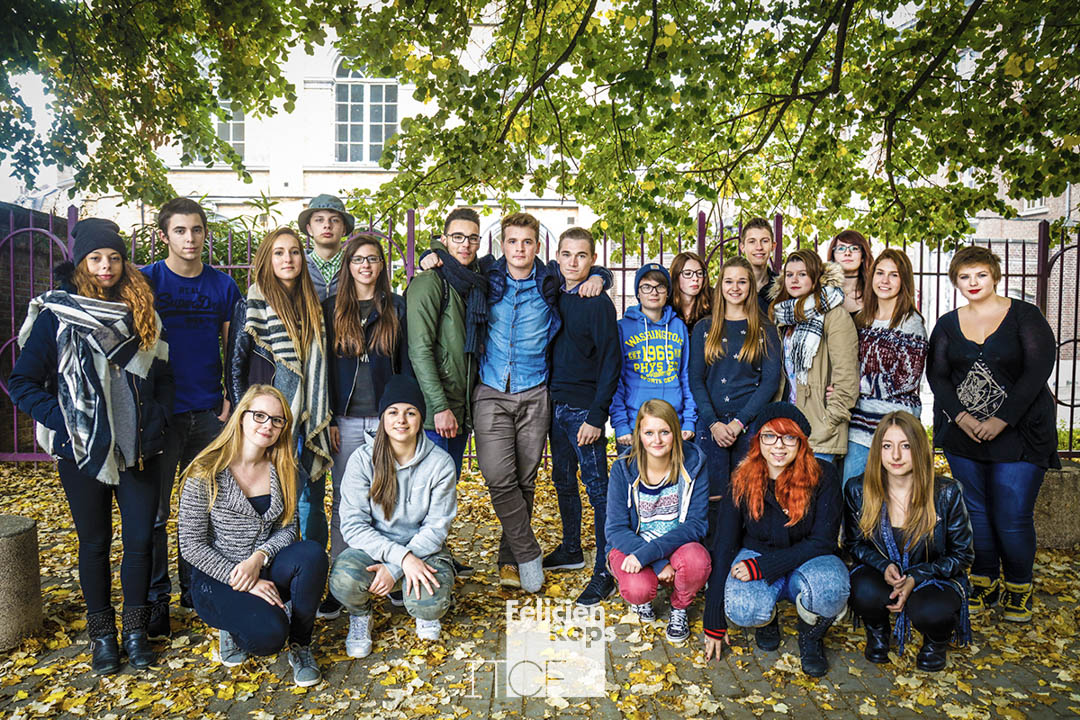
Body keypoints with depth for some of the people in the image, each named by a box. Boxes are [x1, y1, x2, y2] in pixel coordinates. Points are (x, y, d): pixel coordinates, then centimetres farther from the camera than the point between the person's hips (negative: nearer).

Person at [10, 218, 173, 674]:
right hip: (82, 451, -2)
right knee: (94, 542, 10)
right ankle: (102, 633, 26)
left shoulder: (141, 312, 7)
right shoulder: (56, 315, -3)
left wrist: (157, 422, 0)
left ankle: (136, 628, 22)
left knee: (141, 538, 5)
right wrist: (65, 421, -13)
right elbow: (22, 383, -4)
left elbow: (162, 375, 12)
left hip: (137, 449, 2)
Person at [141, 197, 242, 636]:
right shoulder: (146, 281, 0)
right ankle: (156, 600, 18)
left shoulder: (223, 285, 6)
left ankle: (195, 588, 26)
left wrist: (232, 399, 1)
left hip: (209, 412, 2)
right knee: (155, 512, 3)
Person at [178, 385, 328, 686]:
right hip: (217, 579, -4)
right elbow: (192, 545, -12)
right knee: (268, 634, -30)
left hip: (265, 571, 4)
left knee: (312, 554, -29)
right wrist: (247, 581, -19)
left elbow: (288, 529, 1)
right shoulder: (206, 473, -12)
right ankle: (235, 623, 8)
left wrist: (259, 558, -20)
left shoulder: (281, 470, 2)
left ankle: (300, 645, -7)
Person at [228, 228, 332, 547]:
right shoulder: (251, 306, -1)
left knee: (313, 502, 9)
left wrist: (325, 419, 12)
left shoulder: (312, 306, 13)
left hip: (311, 422, 4)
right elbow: (235, 365, -1)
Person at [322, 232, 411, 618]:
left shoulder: (396, 308, 7)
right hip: (347, 421, 1)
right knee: (344, 504, 4)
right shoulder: (332, 308, 8)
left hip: (386, 418, 0)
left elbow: (406, 364, 6)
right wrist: (327, 419, 0)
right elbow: (324, 367, 6)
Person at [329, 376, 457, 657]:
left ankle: (426, 612, 13)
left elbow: (437, 527, -8)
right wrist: (402, 556, -26)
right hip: (373, 546, 0)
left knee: (430, 604, -29)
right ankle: (360, 614, 7)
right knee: (344, 582, -32)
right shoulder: (363, 459, -9)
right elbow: (353, 524, -13)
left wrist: (394, 569, -20)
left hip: (423, 548, 0)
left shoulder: (441, 462, -10)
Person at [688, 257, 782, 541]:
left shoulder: (765, 330, 7)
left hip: (751, 425, -1)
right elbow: (696, 379, 5)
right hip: (712, 425, 1)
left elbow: (770, 381, 0)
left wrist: (738, 422, -10)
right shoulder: (703, 328, 11)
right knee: (714, 499, 0)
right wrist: (714, 423, -8)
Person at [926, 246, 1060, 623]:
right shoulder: (948, 324, 9)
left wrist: (1000, 420, -16)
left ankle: (1018, 587, 20)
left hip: (1019, 433, -3)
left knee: (1012, 517, -2)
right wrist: (961, 416, -13)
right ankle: (984, 581, 24)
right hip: (963, 434, 3)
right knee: (975, 512, 8)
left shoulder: (1025, 316, 0)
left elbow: (1038, 370, -9)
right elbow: (936, 374, 3)